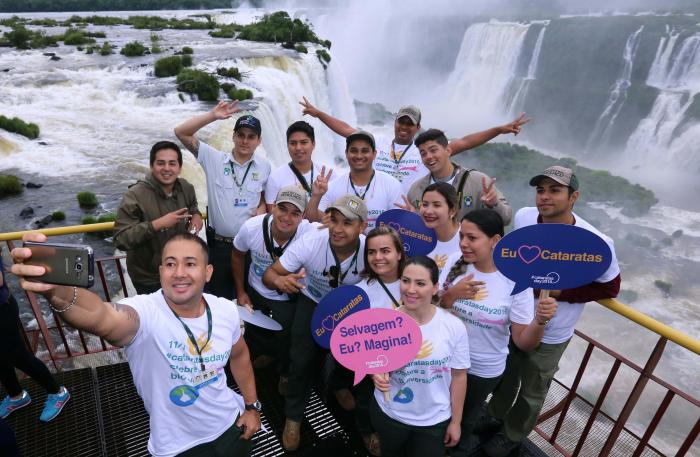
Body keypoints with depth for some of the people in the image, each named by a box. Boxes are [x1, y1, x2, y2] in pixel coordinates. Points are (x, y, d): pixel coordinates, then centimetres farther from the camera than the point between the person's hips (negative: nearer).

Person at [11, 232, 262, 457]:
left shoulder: (227, 310, -14)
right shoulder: (146, 312, -29)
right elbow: (103, 318, -52)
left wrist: (252, 405, 7)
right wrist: (56, 291, -70)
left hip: (231, 424, 3)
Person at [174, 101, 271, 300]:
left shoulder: (264, 166, 1)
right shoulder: (214, 159, -6)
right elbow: (181, 132, -11)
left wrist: (262, 208, -8)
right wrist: (212, 116, -20)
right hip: (218, 243, -1)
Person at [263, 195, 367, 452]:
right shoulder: (310, 242, -36)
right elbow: (269, 274, -29)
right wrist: (279, 280, -53)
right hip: (313, 301, -1)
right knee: (302, 359, -3)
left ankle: (339, 385, 54)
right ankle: (293, 416, 27)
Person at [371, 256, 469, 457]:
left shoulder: (455, 327, -17)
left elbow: (458, 375, -6)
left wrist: (455, 421, 1)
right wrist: (377, 375, -24)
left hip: (435, 420, -1)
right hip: (388, 414, 1)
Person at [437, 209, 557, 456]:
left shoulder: (516, 281, -22)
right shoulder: (455, 262, -14)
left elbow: (524, 342, -16)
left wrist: (540, 321, -36)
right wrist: (451, 295, -29)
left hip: (483, 370, -2)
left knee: (464, 418, 23)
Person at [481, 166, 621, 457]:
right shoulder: (523, 217, -17)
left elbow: (610, 288, -12)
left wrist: (559, 292, -23)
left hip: (549, 335, -3)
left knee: (532, 392, 22)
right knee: (505, 377, 29)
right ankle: (496, 416, 58)